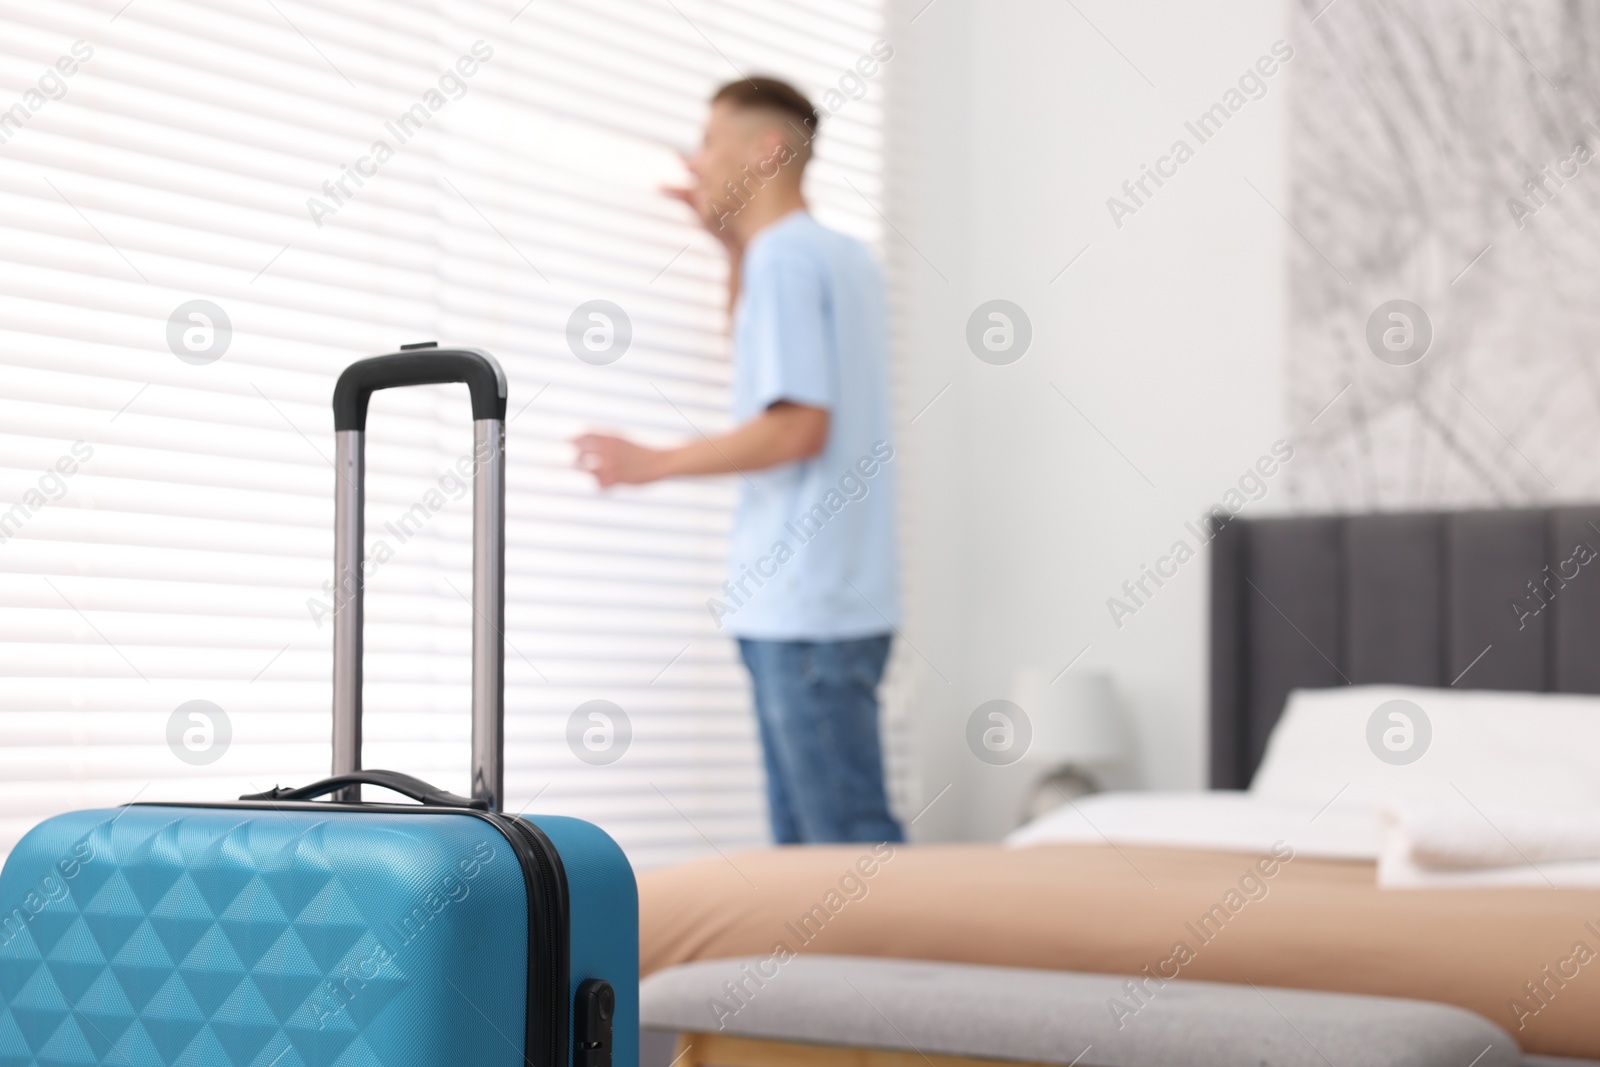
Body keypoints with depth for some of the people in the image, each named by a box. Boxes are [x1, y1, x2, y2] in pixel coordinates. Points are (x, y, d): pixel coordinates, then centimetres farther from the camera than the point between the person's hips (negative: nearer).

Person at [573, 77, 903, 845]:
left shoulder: (784, 257, -10)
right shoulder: (842, 256, 18)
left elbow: (798, 426, -19)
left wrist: (653, 463, -12)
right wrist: (734, 242, 28)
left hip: (805, 607, -10)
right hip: (834, 601, 10)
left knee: (852, 839, -9)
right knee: (802, 841, 10)